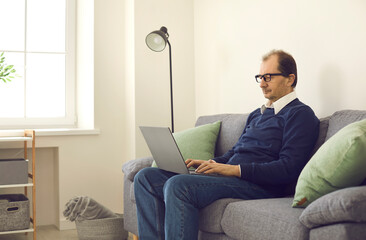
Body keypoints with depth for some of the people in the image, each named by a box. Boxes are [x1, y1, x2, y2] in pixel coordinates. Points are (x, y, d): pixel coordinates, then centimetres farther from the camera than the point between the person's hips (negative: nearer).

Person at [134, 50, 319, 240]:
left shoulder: (300, 114, -2)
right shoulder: (256, 115, 26)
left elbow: (288, 169, -14)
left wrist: (235, 169, -18)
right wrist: (211, 163, 7)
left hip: (259, 185, -9)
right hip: (226, 175, 9)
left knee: (177, 185, -32)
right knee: (146, 177, -2)